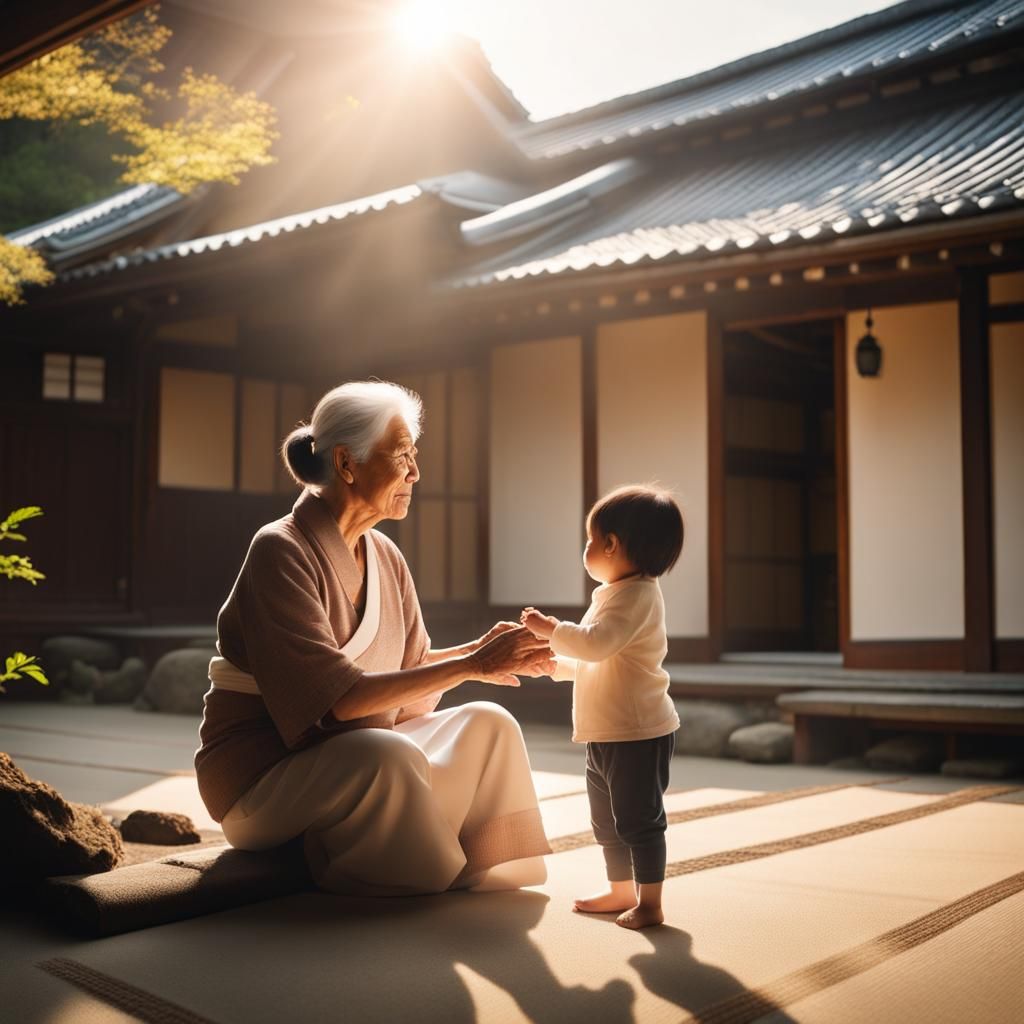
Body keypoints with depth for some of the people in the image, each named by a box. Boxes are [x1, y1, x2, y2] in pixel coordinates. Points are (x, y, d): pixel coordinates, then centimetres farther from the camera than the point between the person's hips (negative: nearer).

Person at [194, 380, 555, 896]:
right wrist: (473, 665, -27)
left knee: (486, 724, -9)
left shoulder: (385, 557, 4)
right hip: (262, 773, -8)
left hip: (354, 752, 8)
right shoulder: (281, 552, -20)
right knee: (390, 754, -34)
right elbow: (340, 696, -27)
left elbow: (410, 668, 6)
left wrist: (478, 650, -13)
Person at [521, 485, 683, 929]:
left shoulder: (636, 594, -18)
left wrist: (552, 629, -21)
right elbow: (593, 661, 23)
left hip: (638, 733, -11)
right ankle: (622, 890, 33)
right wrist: (552, 661, 13)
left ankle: (649, 903, 9)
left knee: (637, 818, -2)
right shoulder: (617, 594, 16)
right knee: (607, 819, 20)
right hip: (606, 735, 11)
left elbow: (596, 643, -32)